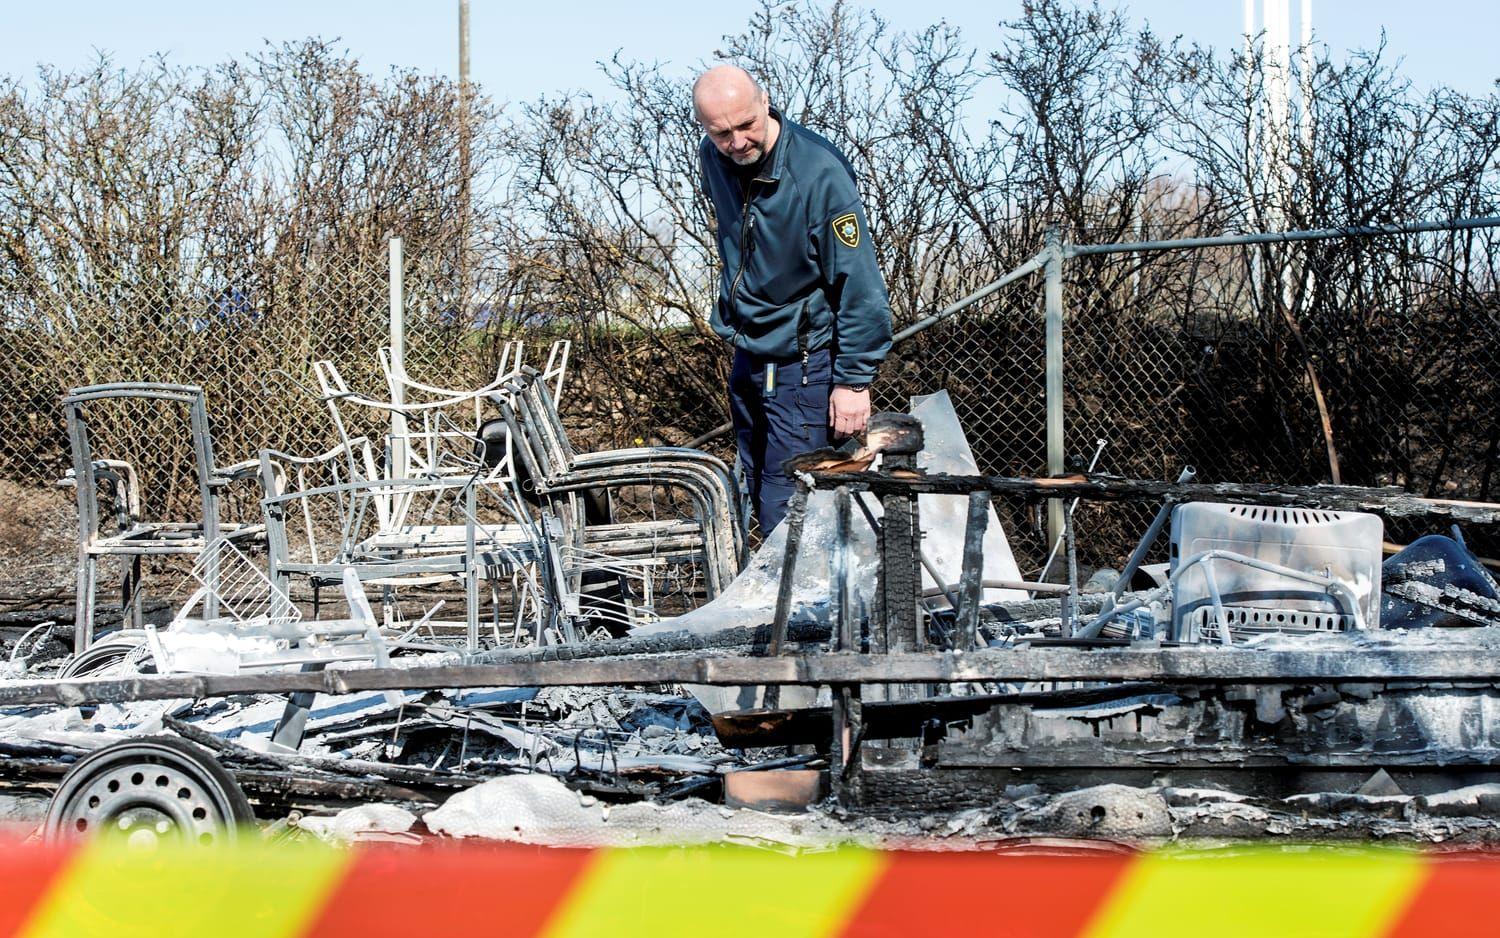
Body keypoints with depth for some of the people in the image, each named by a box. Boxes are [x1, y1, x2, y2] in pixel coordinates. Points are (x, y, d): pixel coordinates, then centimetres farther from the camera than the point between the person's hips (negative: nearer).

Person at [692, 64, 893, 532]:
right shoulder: (714, 160, -2)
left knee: (785, 516, -11)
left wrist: (853, 380, -20)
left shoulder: (819, 172, -24)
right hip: (747, 358, 8)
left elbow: (859, 284, -21)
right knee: (759, 499, 16)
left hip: (804, 366, -8)